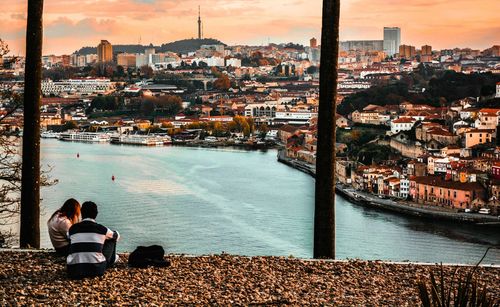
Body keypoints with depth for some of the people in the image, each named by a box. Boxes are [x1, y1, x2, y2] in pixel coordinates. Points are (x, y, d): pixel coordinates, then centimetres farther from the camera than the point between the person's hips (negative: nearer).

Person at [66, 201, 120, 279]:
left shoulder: (72, 229, 6)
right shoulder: (101, 229, 2)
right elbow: (117, 236, 25)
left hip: (73, 272, 2)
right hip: (96, 270, -2)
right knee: (111, 239, 17)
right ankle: (111, 261, 45)